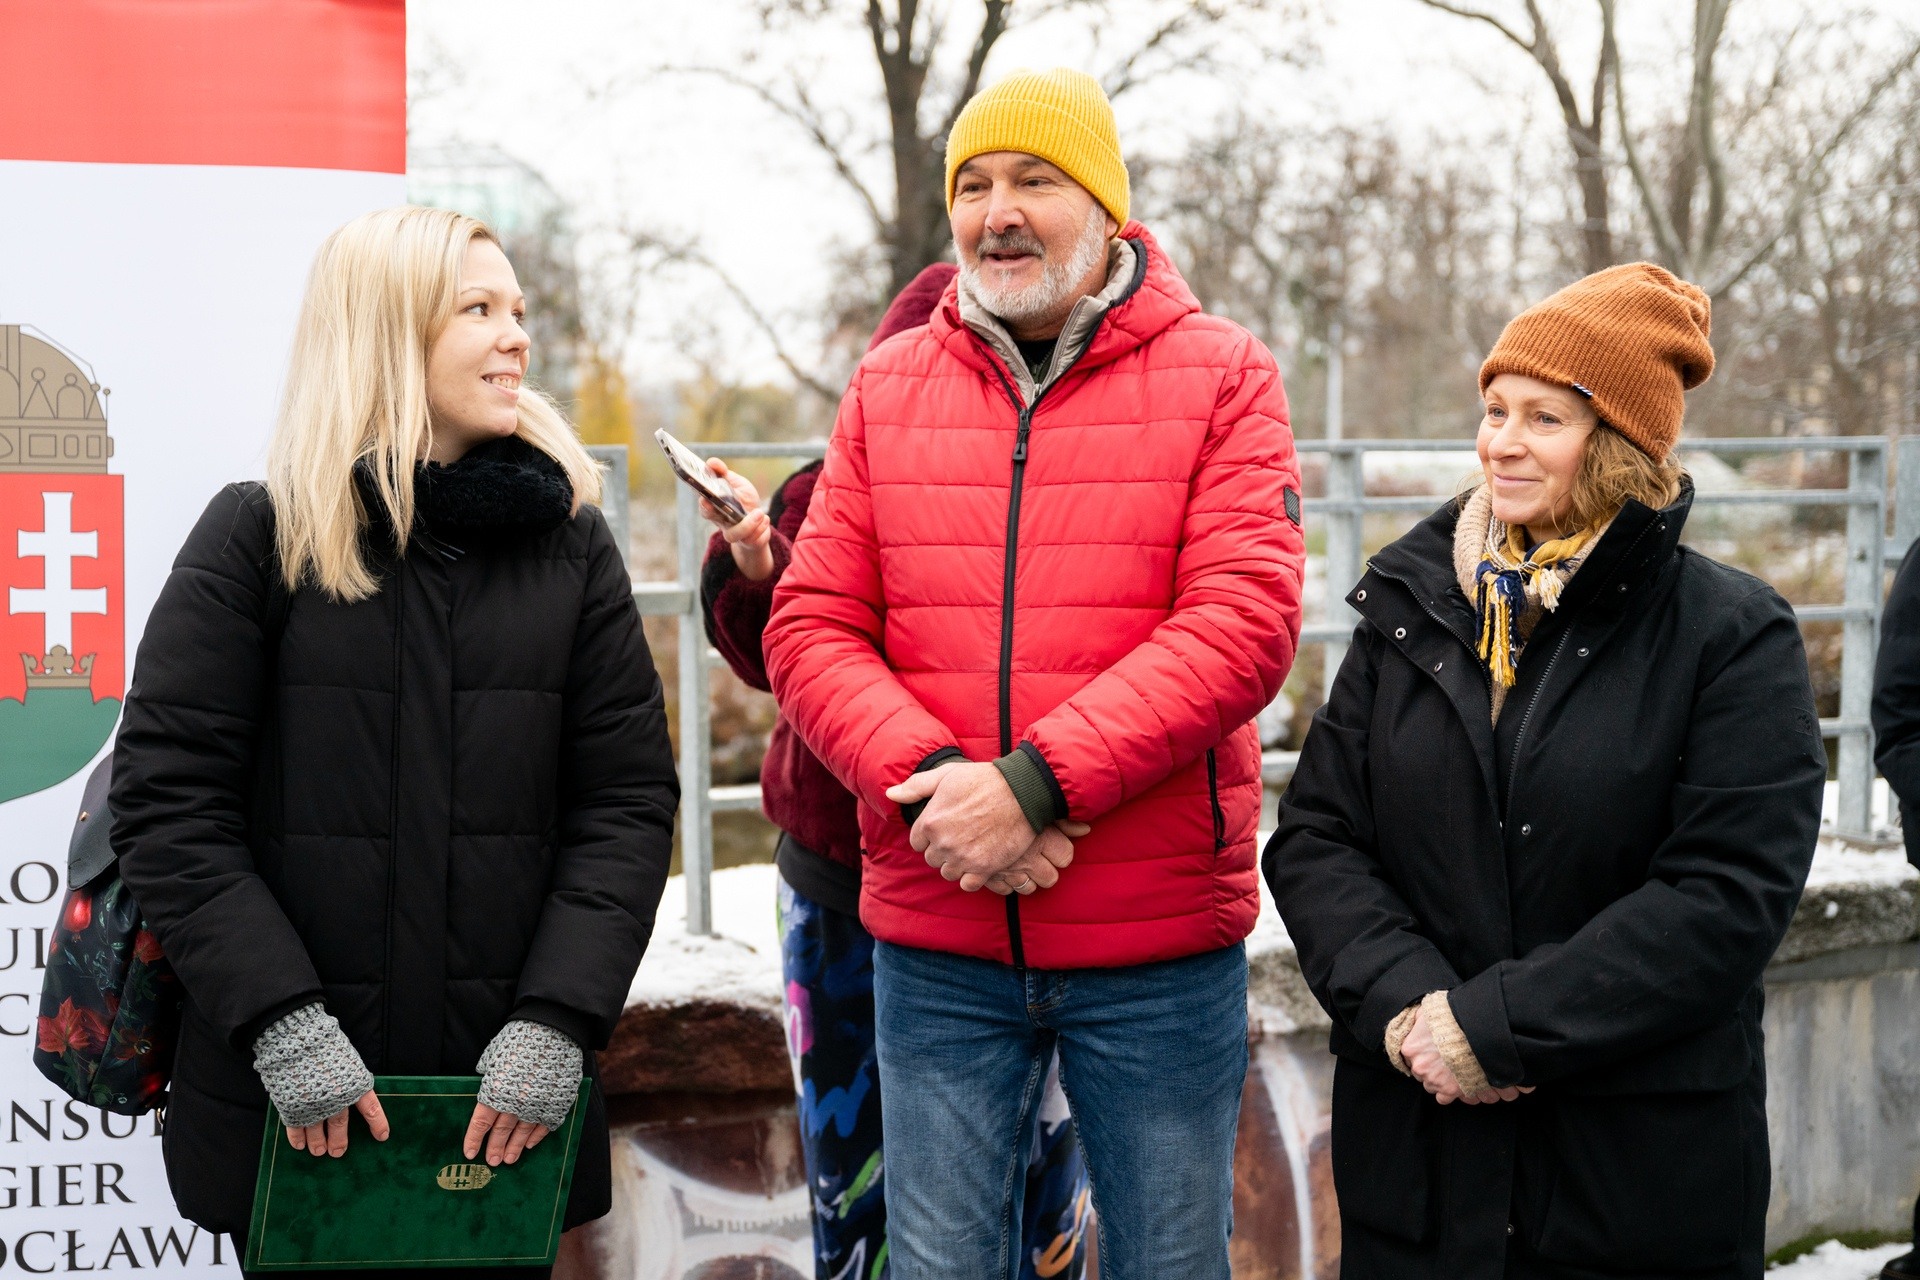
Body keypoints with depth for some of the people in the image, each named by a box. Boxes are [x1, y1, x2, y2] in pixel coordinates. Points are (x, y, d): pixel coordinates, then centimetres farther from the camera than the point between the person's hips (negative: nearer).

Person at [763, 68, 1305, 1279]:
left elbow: (1245, 623, -14)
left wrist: (1032, 782, -21)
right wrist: (930, 783, -17)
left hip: (1162, 950, -2)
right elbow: (811, 630, 1)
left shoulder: (1221, 375, -3)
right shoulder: (889, 387, 7)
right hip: (936, 950, 2)